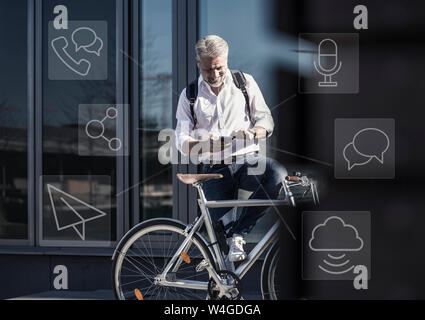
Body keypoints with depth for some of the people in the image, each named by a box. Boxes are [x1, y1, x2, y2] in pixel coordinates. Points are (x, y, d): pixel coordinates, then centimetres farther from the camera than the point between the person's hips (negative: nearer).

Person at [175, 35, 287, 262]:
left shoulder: (245, 82, 7)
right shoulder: (189, 95, 7)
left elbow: (266, 119, 6)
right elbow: (182, 139, 1)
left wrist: (252, 133, -18)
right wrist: (203, 144, -22)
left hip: (247, 160, 0)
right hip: (214, 169, 0)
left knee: (277, 175, -33)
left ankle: (238, 234, -23)